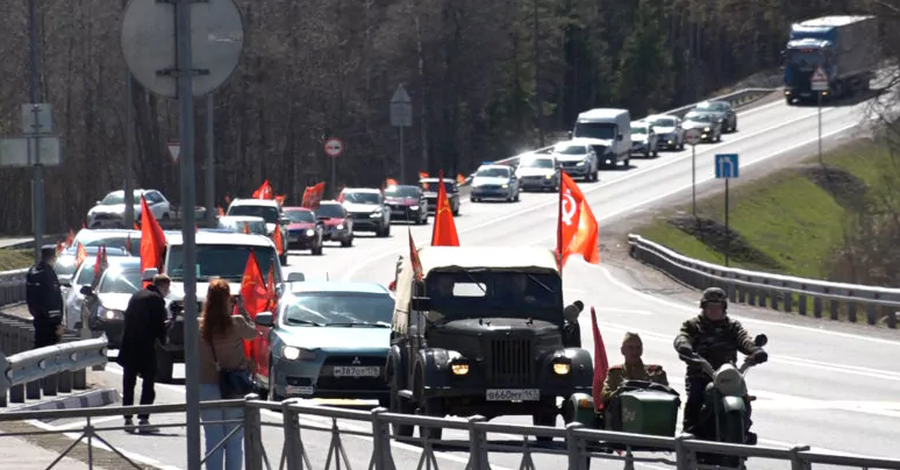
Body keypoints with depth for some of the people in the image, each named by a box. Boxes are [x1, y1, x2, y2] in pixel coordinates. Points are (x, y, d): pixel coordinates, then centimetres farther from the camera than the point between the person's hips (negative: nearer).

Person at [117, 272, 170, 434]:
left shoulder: (136, 296, 15)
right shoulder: (156, 299, -8)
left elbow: (128, 318, 16)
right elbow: (159, 324, -11)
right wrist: (163, 339, 7)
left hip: (128, 346, 7)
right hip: (145, 346, -7)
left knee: (128, 383, 11)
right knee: (148, 383, -2)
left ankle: (128, 419, 13)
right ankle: (143, 420, -9)